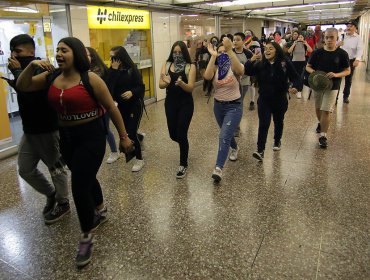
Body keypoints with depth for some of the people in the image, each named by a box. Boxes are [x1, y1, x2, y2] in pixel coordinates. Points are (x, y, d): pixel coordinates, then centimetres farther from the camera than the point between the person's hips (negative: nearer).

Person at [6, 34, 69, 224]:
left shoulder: (42, 69, -16)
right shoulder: (24, 70, 10)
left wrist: (17, 71, -23)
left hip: (48, 130, -9)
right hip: (30, 130, 9)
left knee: (55, 167, 7)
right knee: (25, 169, 15)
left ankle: (63, 204, 25)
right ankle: (51, 194, 36)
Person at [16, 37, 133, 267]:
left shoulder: (90, 79, -14)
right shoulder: (51, 77, 3)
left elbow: (111, 108, -9)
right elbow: (22, 87, 7)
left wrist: (124, 136, -6)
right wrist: (32, 65, -10)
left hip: (91, 137, -6)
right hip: (66, 137, 6)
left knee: (79, 186, -6)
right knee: (86, 178, 22)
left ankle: (87, 238, 14)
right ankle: (100, 212, 47)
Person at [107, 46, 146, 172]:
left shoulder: (132, 69, -13)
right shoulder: (112, 70, -2)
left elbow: (141, 87, -11)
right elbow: (109, 87, -16)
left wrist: (132, 92, -30)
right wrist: (113, 70, -21)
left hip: (135, 104, -5)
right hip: (121, 105, 5)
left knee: (131, 132, -8)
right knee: (125, 131, 13)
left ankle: (139, 159, 9)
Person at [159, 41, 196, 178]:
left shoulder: (190, 67, -7)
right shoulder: (166, 65, 3)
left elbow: (190, 88, -14)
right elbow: (160, 85, -4)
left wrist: (181, 83, -33)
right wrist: (166, 82, -27)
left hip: (185, 104, -3)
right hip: (170, 103, 4)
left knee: (181, 134, -5)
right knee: (173, 135, 9)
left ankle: (183, 164, 13)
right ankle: (184, 143, 46)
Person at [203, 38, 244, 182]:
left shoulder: (234, 68, -12)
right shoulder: (215, 68, -3)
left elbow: (240, 70, -38)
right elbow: (207, 76, -26)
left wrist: (229, 50, -46)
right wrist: (213, 56, -29)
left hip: (234, 106, -5)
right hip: (218, 105, 5)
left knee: (224, 136, -19)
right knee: (227, 134, 25)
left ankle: (218, 168, -19)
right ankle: (235, 148, 56)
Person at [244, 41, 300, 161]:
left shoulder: (285, 63, -8)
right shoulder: (260, 64, -2)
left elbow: (295, 77, -5)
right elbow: (247, 72, -10)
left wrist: (295, 87, -24)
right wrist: (251, 61, -26)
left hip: (280, 100, 0)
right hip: (264, 99, 0)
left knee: (278, 122, 19)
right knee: (263, 124, -9)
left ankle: (277, 141, 44)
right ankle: (260, 150, -11)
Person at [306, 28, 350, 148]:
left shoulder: (342, 54, -7)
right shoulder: (317, 52, -4)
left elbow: (347, 71, -2)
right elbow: (308, 66, 4)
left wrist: (336, 74, -22)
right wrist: (312, 71, -19)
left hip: (332, 86, -3)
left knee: (326, 111, -7)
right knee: (318, 108, 19)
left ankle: (323, 136, -1)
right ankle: (320, 123, 47)